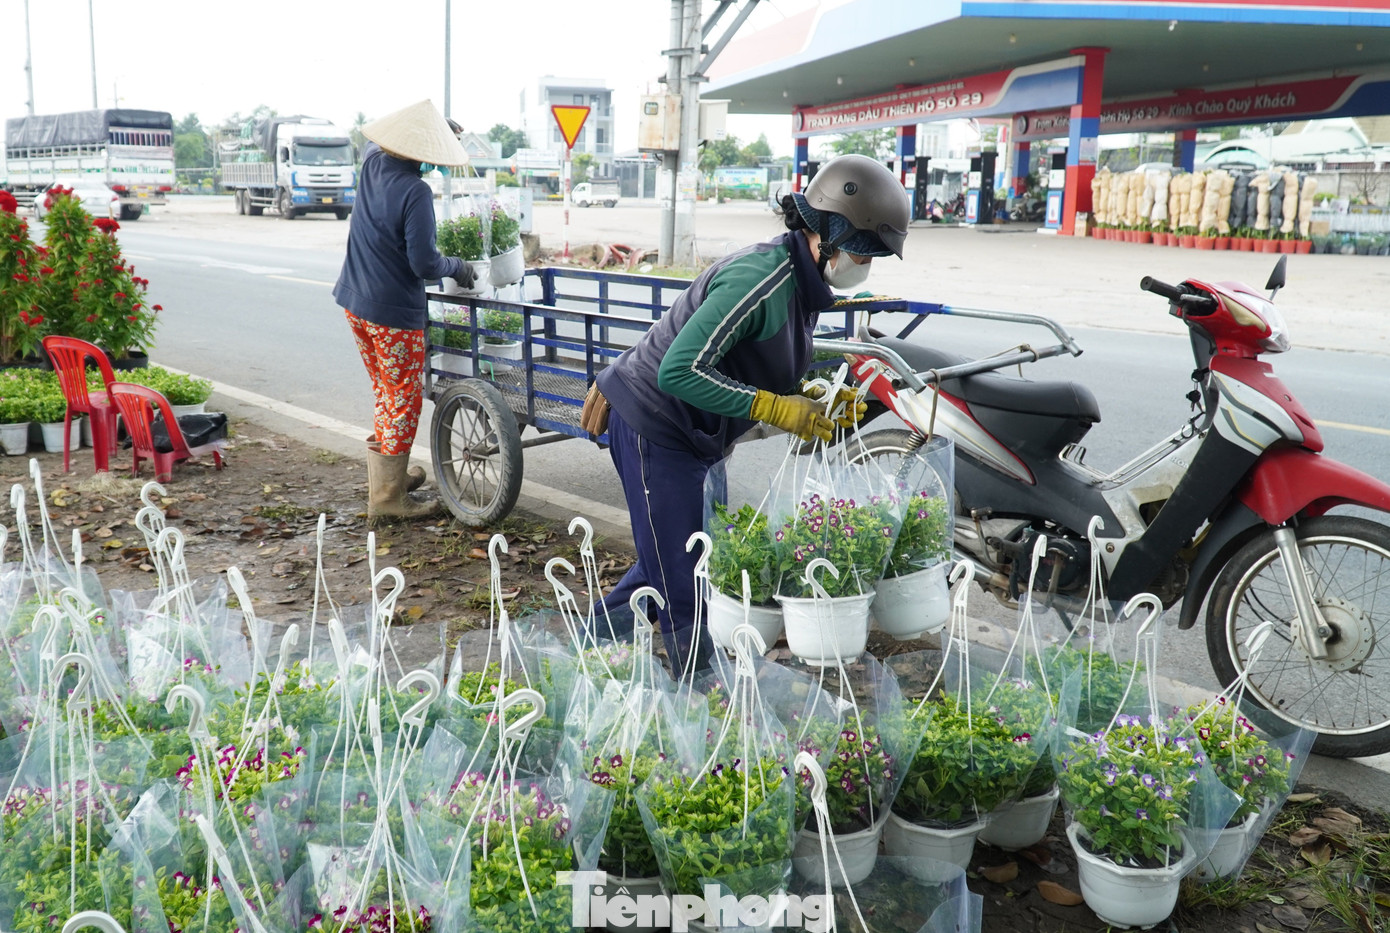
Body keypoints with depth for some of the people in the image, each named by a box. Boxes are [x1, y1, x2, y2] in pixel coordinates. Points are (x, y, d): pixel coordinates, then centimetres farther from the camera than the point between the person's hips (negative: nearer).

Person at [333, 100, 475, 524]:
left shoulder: (371, 163, 0)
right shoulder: (415, 192, -22)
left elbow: (380, 138, 26)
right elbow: (423, 264, -22)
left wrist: (439, 122, 27)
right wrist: (457, 267, -3)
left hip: (355, 301, 8)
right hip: (393, 313, -8)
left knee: (386, 394, 22)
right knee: (403, 402, 2)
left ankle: (385, 472, 34)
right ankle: (387, 497, 8)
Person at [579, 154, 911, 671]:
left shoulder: (801, 283, 5)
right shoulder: (761, 278, -27)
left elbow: (766, 374, 13)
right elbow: (680, 371, -32)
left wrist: (818, 401, -5)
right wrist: (775, 407, -29)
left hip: (693, 435, 10)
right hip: (654, 428, -10)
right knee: (681, 579, -2)